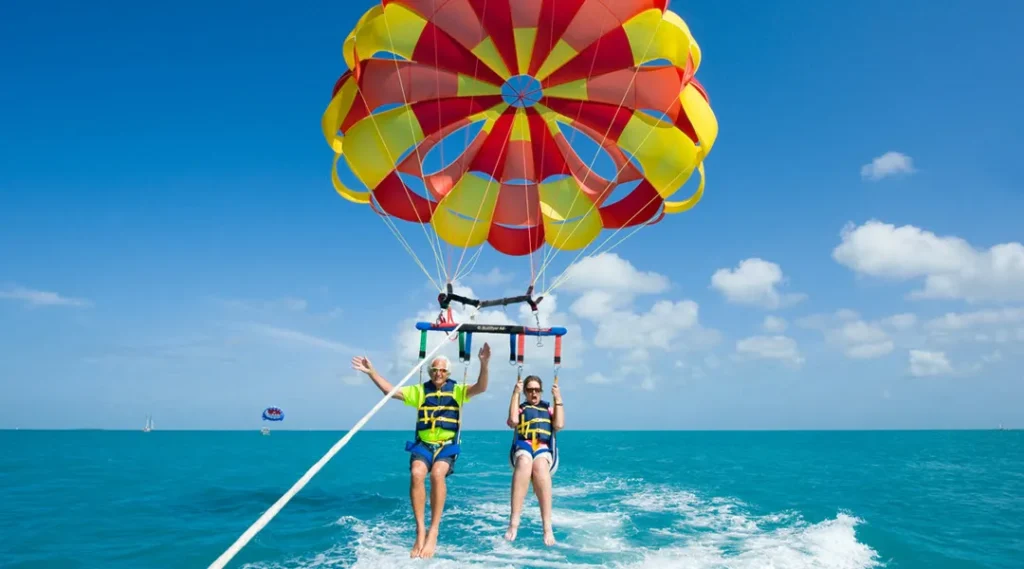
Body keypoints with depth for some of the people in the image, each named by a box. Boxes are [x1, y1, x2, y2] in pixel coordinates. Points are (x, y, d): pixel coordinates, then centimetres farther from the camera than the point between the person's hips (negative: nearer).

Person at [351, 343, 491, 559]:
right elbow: (390, 391, 8)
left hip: (447, 446, -2)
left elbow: (480, 388, -9)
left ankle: (433, 532, -27)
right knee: (417, 473, -30)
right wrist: (371, 372, -2)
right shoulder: (419, 390, 12)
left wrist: (484, 364, -26)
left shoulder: (457, 390, 7)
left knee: (437, 473, -33)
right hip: (423, 445, 2)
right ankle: (420, 531, -24)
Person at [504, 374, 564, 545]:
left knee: (539, 466, -39)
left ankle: (547, 527, -47)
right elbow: (513, 421, 0)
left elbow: (559, 425, 7)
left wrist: (558, 400, 7)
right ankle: (514, 523, -48)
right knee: (524, 462, -40)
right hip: (523, 447, 0)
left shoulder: (549, 408, 26)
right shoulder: (520, 408, 23)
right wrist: (515, 394, 3)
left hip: (544, 449, 0)